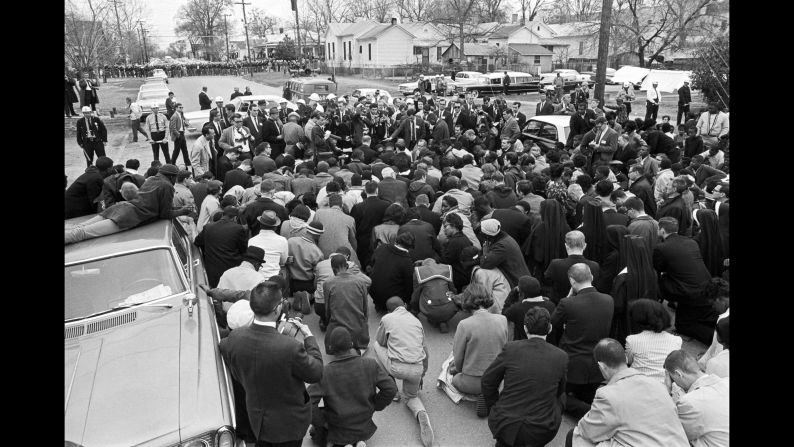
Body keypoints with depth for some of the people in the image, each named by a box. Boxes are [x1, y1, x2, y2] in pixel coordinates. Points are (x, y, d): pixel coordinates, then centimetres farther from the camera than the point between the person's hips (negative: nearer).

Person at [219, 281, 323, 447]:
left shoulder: (234, 338, -21)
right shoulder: (291, 347, -37)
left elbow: (237, 376, -2)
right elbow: (316, 374, -18)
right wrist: (309, 337, -9)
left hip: (256, 418, 4)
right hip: (287, 424, -4)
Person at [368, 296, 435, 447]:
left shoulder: (387, 319, 4)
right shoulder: (417, 321, 16)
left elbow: (380, 343, 18)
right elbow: (426, 352, 20)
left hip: (396, 367, -4)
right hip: (417, 369, 4)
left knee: (374, 346, 22)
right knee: (412, 397, 30)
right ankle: (421, 414, -5)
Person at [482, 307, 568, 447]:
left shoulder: (510, 348, -11)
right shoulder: (561, 357, -8)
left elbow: (487, 381, 1)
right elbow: (560, 391, 11)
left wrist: (493, 409, 17)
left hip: (504, 426, 1)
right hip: (541, 433, 0)